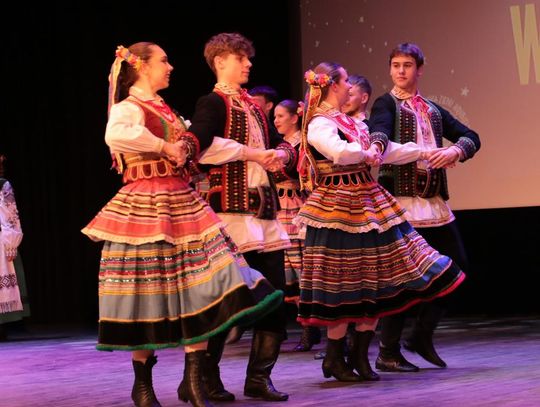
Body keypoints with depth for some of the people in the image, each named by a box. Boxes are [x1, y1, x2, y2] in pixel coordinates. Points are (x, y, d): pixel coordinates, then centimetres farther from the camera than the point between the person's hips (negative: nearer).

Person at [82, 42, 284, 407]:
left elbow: (188, 145, 32)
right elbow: (115, 135, -31)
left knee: (202, 289, -2)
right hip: (147, 209, -8)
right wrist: (165, 147, -22)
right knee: (149, 293, 0)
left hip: (182, 203, 8)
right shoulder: (128, 108, -7)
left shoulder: (165, 110, 20)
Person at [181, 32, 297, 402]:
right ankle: (203, 377, 7)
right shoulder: (213, 103, -5)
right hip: (231, 209, -8)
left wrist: (282, 154, -1)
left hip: (264, 210, 8)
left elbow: (279, 144, 24)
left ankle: (259, 378, 14)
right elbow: (199, 144, -23)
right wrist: (251, 154, -18)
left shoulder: (253, 107, 19)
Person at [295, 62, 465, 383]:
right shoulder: (320, 124, -14)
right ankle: (335, 359, 9)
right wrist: (367, 153, -14)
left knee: (375, 283, 9)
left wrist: (425, 154, 18)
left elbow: (383, 147, 23)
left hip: (368, 204, 9)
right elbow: (339, 153, -31)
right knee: (345, 285, -4)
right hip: (339, 209, -9)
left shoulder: (350, 122, 16)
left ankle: (360, 355, 17)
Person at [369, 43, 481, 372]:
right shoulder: (387, 104, 1)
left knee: (457, 265, 6)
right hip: (402, 199, -7)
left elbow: (471, 136, 13)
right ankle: (388, 353, 4)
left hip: (435, 201, 7)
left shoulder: (433, 110, 19)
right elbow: (379, 131, -20)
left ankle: (422, 335, 18)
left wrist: (456, 151, -10)